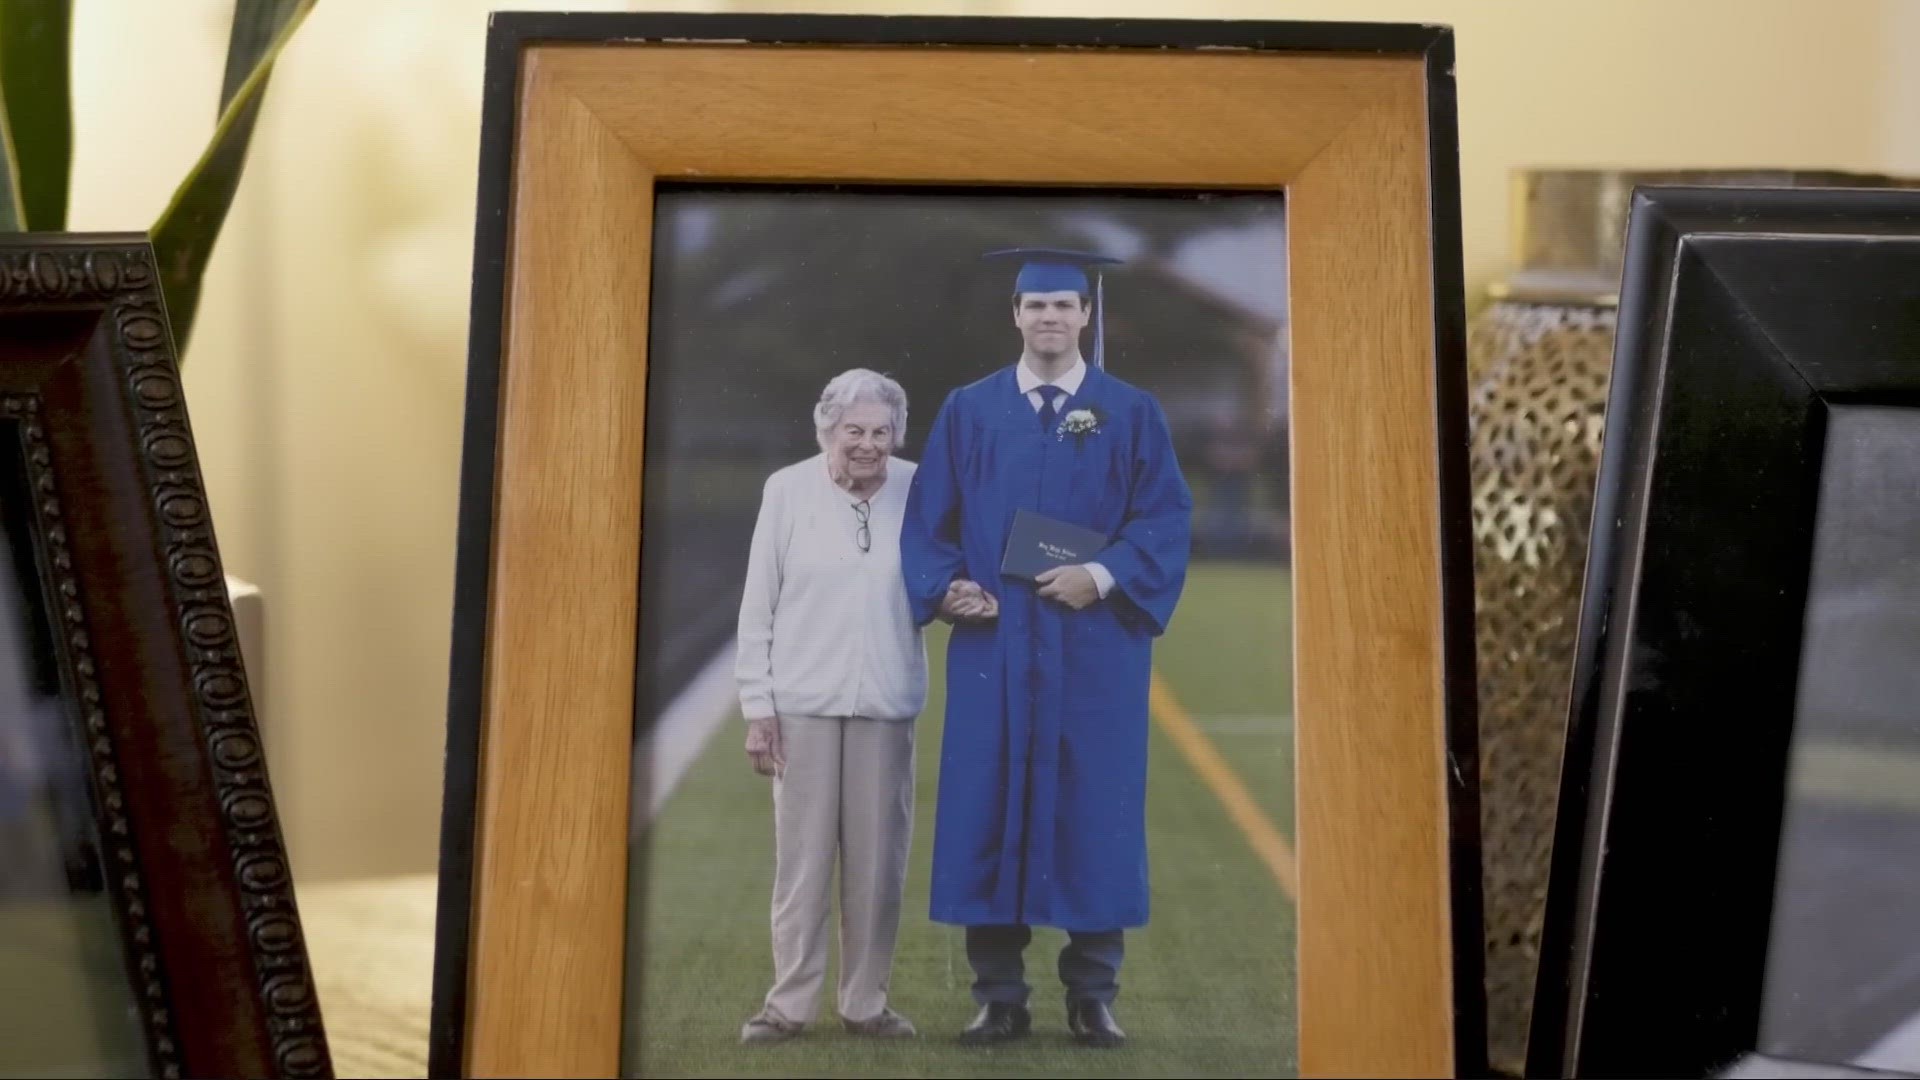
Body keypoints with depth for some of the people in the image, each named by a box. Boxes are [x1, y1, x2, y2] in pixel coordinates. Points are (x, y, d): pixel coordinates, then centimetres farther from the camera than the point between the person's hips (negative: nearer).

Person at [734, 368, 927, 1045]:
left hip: (885, 704, 1)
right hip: (802, 702, -1)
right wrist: (757, 705, -2)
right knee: (801, 857, 4)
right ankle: (790, 1003, 11)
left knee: (877, 860, 5)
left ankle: (866, 1002, 16)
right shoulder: (787, 490, -1)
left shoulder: (918, 490, 0)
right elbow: (757, 606, 1)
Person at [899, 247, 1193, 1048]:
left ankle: (1093, 996, 12)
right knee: (988, 810, 1)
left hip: (1096, 644, -1)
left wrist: (1102, 576, -17)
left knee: (1095, 809, 2)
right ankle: (998, 997, 10)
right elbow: (927, 518, 7)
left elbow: (1167, 518, -2)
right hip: (993, 643, 1)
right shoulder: (968, 411, 8)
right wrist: (944, 587, -11)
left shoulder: (1132, 414, 4)